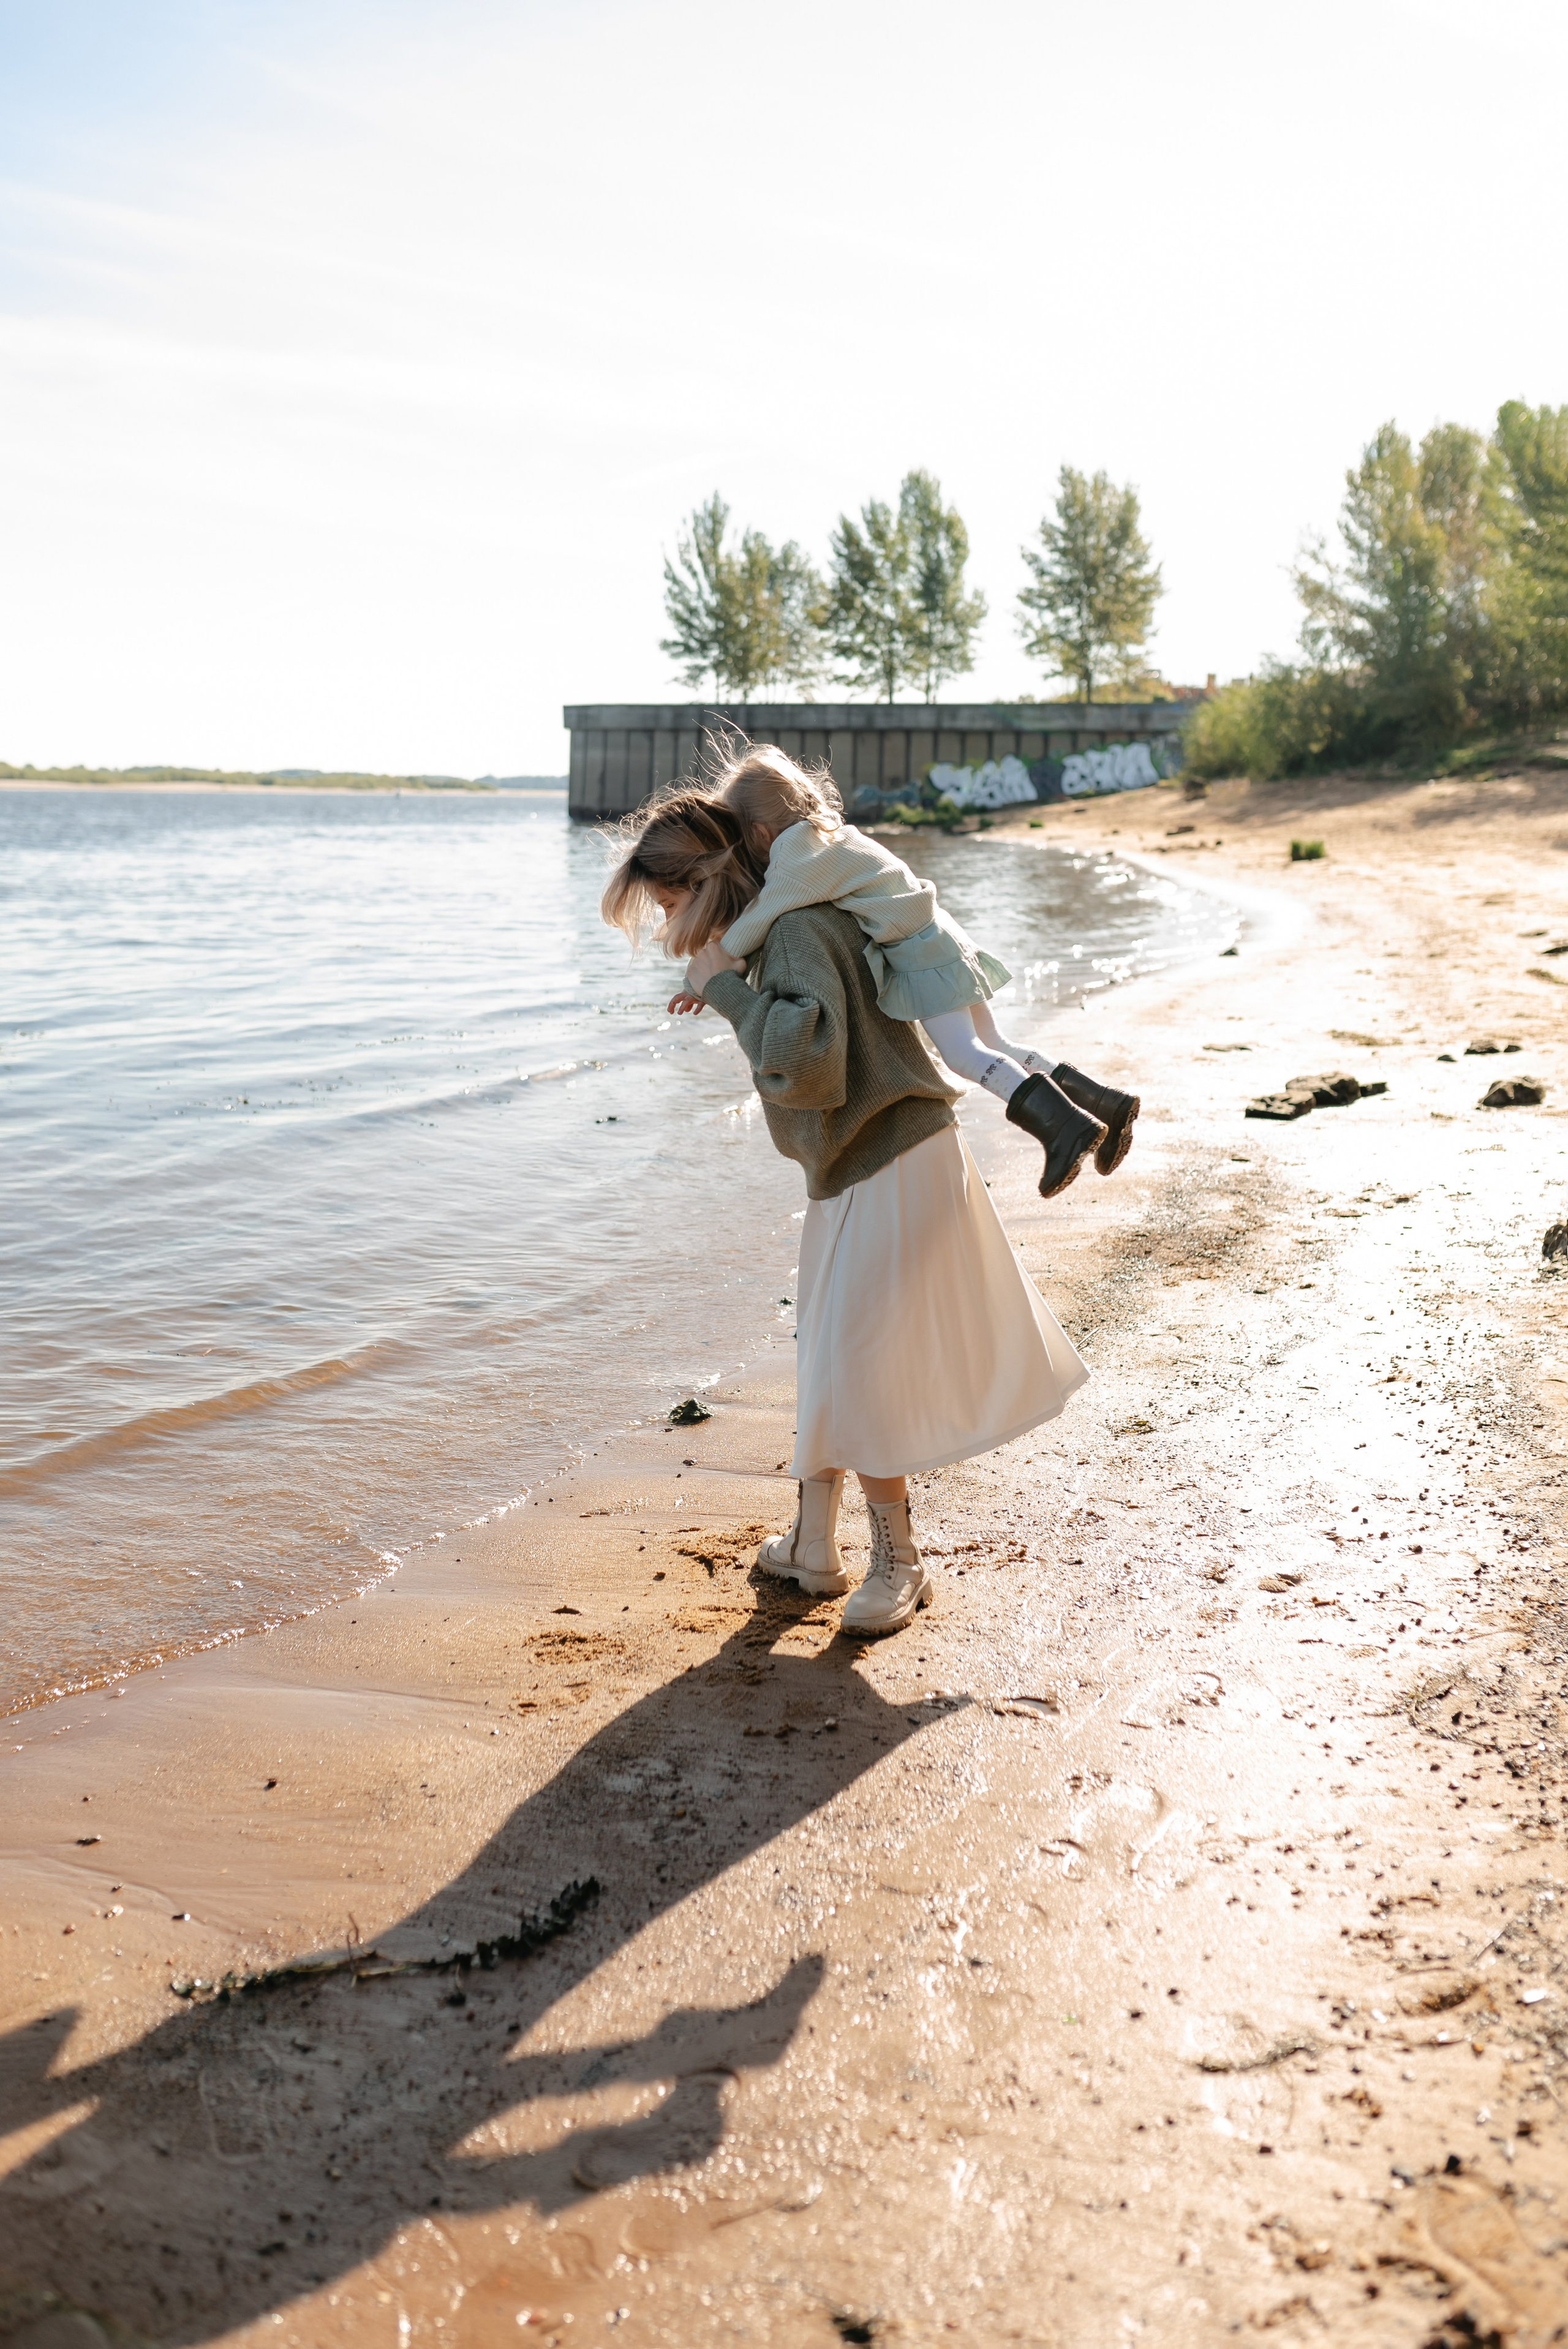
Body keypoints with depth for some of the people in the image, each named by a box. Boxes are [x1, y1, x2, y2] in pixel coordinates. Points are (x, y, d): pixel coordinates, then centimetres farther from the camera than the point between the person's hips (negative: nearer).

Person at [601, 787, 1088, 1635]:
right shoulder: (779, 929, 9)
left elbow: (807, 1062, -36)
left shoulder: (798, 931, -21)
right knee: (825, 1359, 17)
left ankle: (898, 1563, 12)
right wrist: (724, 988, 21)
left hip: (892, 1174, -10)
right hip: (856, 1173, 11)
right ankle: (812, 1546, 30)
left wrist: (727, 991, -24)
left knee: (855, 1377, -5)